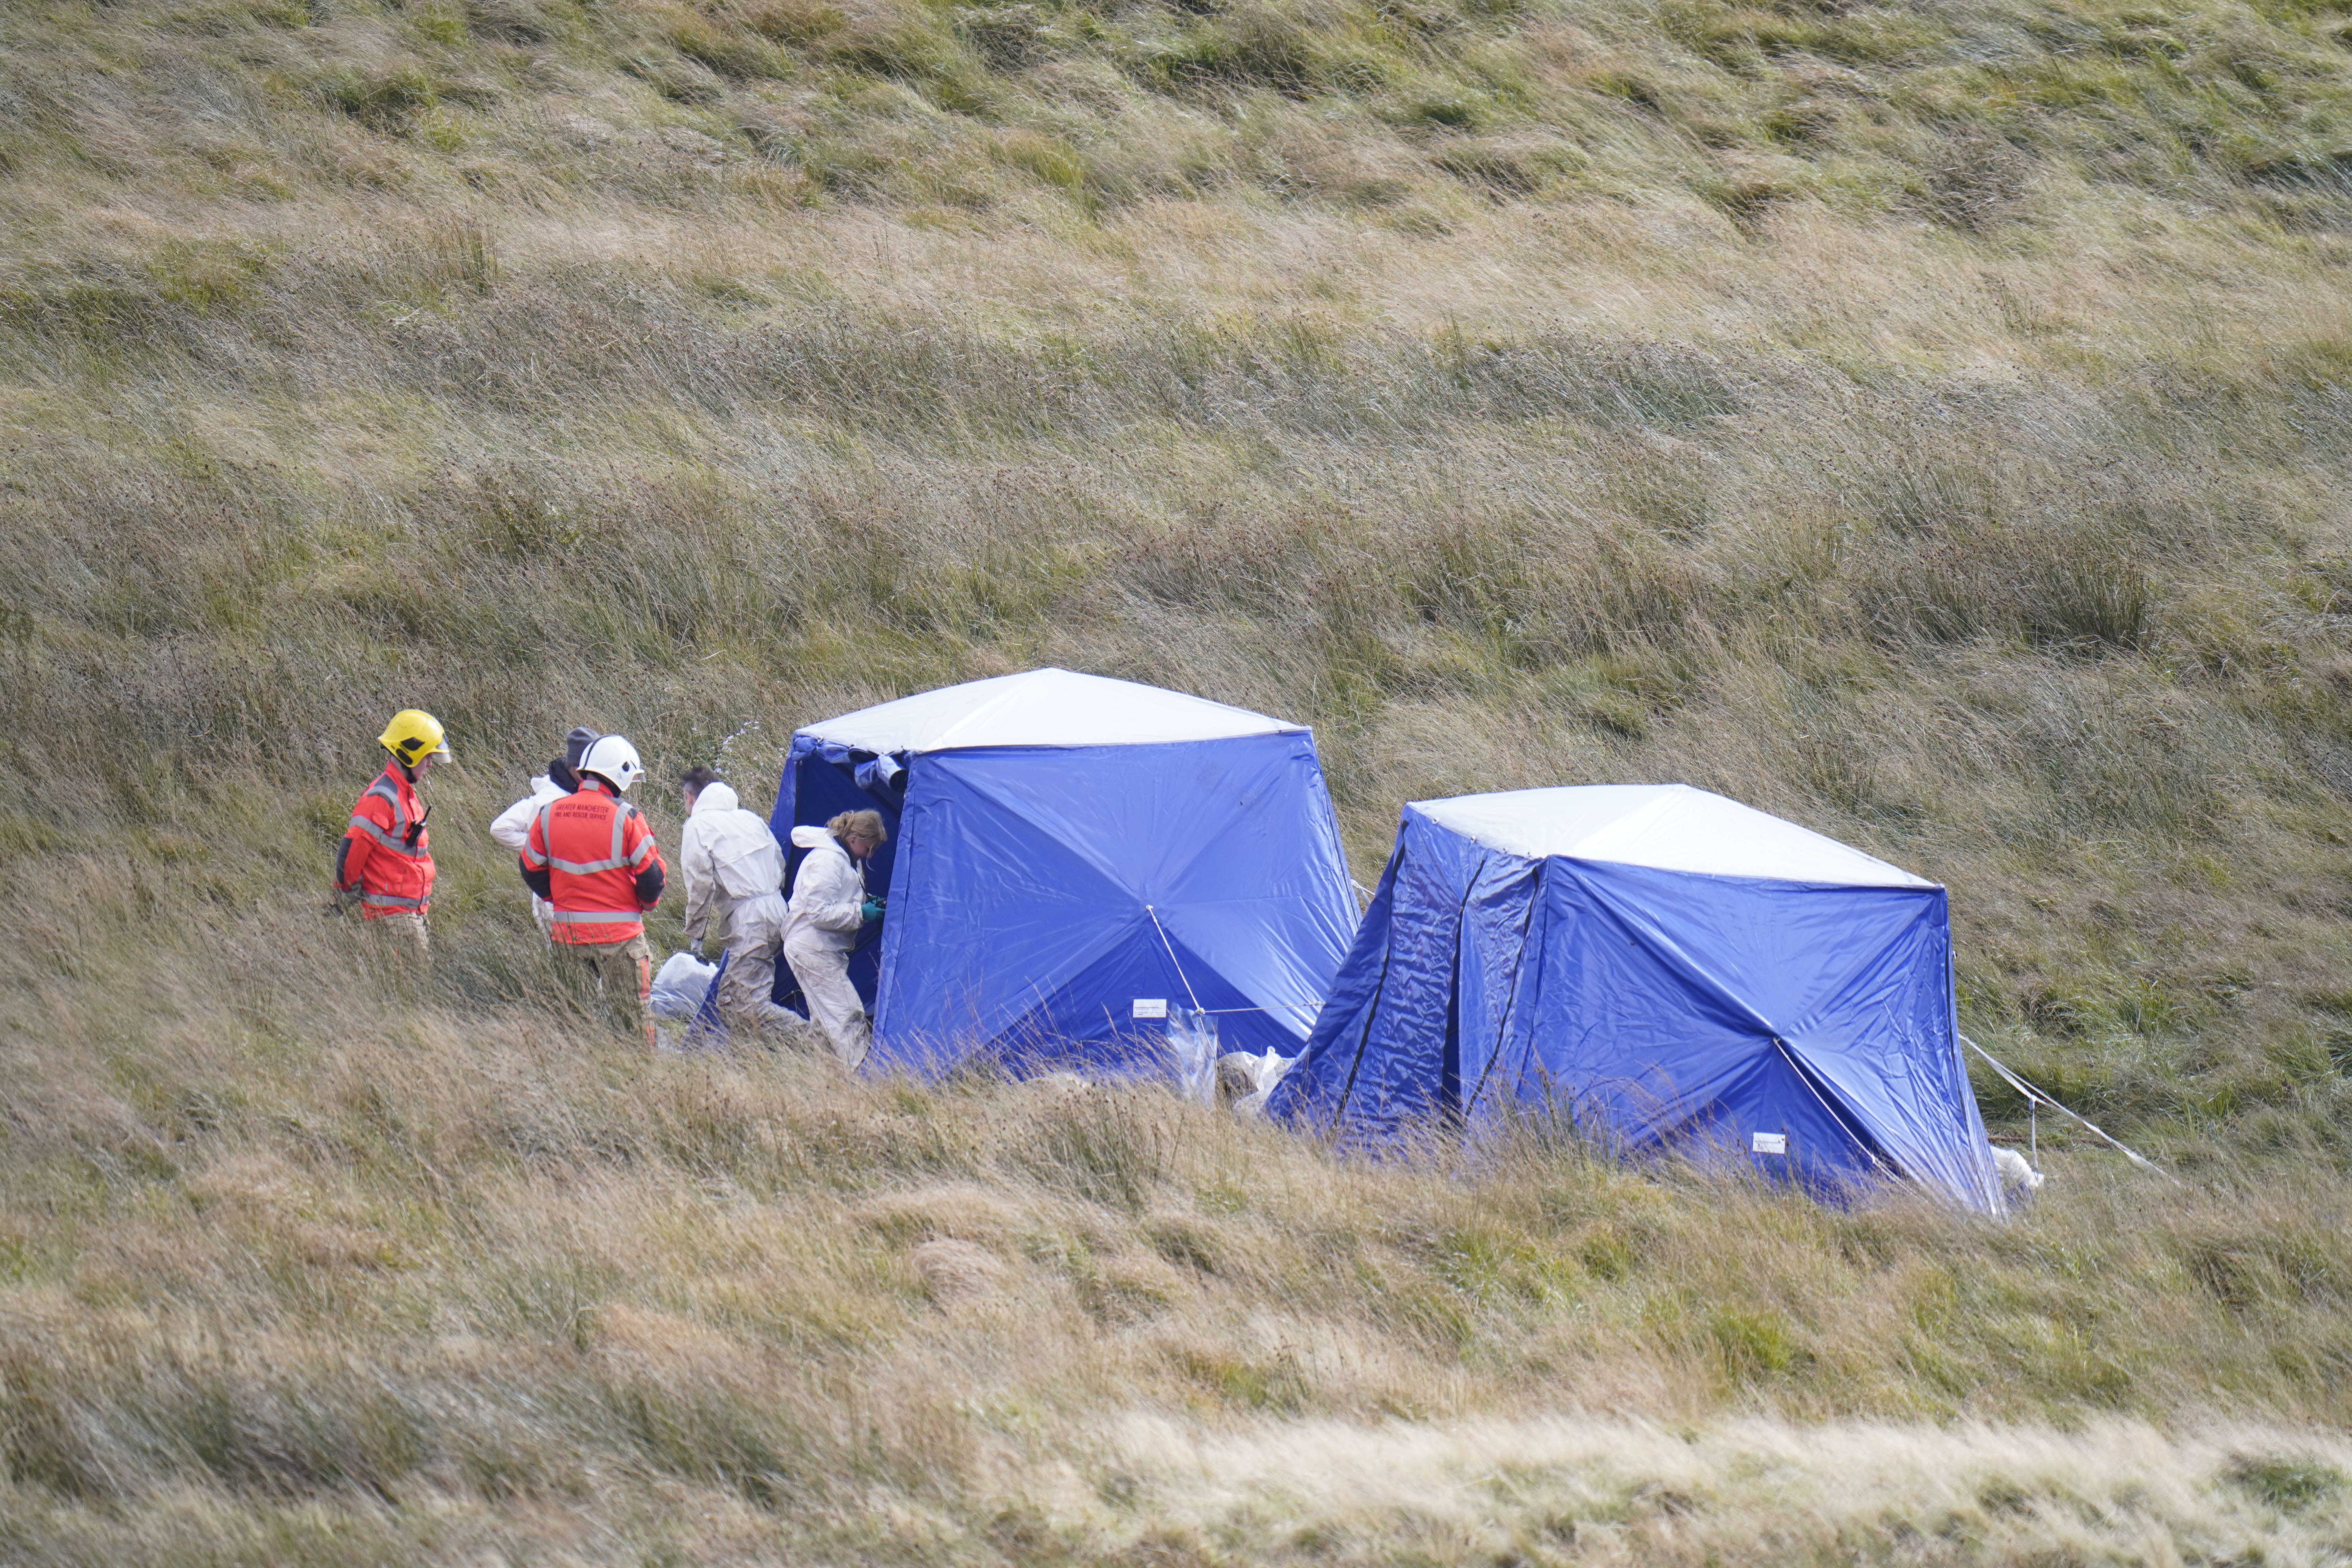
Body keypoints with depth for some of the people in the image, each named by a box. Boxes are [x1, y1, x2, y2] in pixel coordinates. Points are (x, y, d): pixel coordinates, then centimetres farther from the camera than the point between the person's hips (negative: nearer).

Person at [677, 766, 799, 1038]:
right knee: (728, 999, 16)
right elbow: (779, 863, 20)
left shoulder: (698, 826, -2)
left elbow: (700, 885, -9)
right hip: (777, 911, 8)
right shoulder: (750, 819, 18)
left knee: (750, 1004, -13)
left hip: (748, 923, -8)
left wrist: (695, 936, -3)